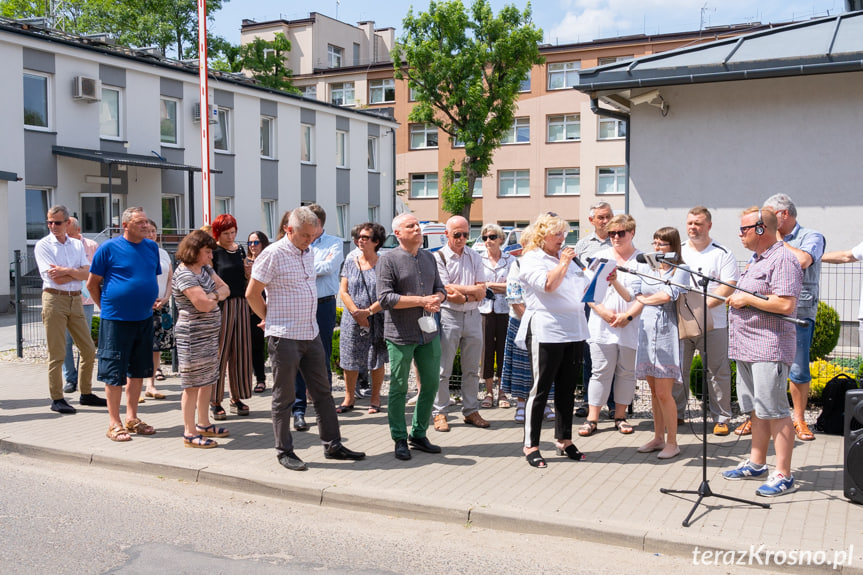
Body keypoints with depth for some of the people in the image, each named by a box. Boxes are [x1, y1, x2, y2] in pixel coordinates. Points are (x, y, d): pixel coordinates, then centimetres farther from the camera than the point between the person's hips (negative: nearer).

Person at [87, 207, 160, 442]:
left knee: (139, 371, 12)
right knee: (114, 373, 0)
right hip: (116, 320, -6)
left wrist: (151, 302, 12)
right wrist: (106, 307, 0)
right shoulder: (109, 248, -8)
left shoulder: (152, 247, 8)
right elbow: (92, 283, -2)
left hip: (144, 318, 6)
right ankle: (114, 424, 9)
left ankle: (132, 418, 24)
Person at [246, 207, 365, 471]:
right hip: (284, 337, -7)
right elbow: (252, 294, -9)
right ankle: (284, 451, 15)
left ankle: (332, 445, 21)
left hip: (311, 334, 7)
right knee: (284, 397, 4)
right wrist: (271, 320, 2)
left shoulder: (308, 253, 11)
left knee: (323, 392, 12)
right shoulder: (274, 254, -12)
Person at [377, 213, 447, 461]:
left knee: (431, 384, 10)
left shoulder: (429, 257, 12)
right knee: (399, 388, 3)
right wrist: (422, 301, -18)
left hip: (429, 333, 6)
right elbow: (385, 298, -15)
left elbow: (440, 289, 17)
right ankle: (400, 440, 16)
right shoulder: (388, 260, -7)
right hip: (400, 335, -6)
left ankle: (419, 434, 25)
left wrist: (436, 299, -8)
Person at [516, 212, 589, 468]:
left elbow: (586, 287, 25)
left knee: (567, 389, 12)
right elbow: (548, 284, -21)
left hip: (574, 332, 7)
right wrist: (564, 263, -11)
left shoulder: (567, 258, 19)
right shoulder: (531, 259, -4)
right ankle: (530, 445, 5)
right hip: (546, 333, -7)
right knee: (541, 389, -3)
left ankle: (564, 440, 22)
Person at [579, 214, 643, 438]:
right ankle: (592, 418, 5)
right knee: (601, 372, 0)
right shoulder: (600, 257, 8)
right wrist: (604, 312, -11)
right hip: (602, 326, 0)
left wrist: (629, 315, -15)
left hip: (631, 326, 0)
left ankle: (620, 416, 20)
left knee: (626, 372, 8)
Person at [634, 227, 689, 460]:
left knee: (663, 392, -6)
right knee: (654, 391, 11)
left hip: (667, 332, -5)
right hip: (646, 329, 5)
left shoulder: (680, 270, -2)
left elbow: (668, 295, -14)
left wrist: (646, 299, 1)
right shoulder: (644, 267, 14)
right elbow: (636, 296, 9)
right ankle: (658, 437, 22)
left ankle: (672, 442, 6)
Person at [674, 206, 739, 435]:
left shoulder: (722, 253, 0)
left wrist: (705, 303, -21)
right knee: (676, 371, 7)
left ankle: (721, 418, 11)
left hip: (712, 324, -3)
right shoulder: (677, 251, 13)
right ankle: (675, 414, 19)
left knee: (718, 372, 1)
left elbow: (729, 286, -9)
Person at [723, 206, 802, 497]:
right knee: (756, 410, 15)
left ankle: (783, 475, -3)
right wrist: (736, 299, 13)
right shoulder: (755, 259, 20)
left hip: (769, 348, -10)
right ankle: (756, 464, 25)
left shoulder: (783, 259, -12)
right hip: (747, 347, 10)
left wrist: (747, 299, -15)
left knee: (775, 412, -7)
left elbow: (786, 304, -23)